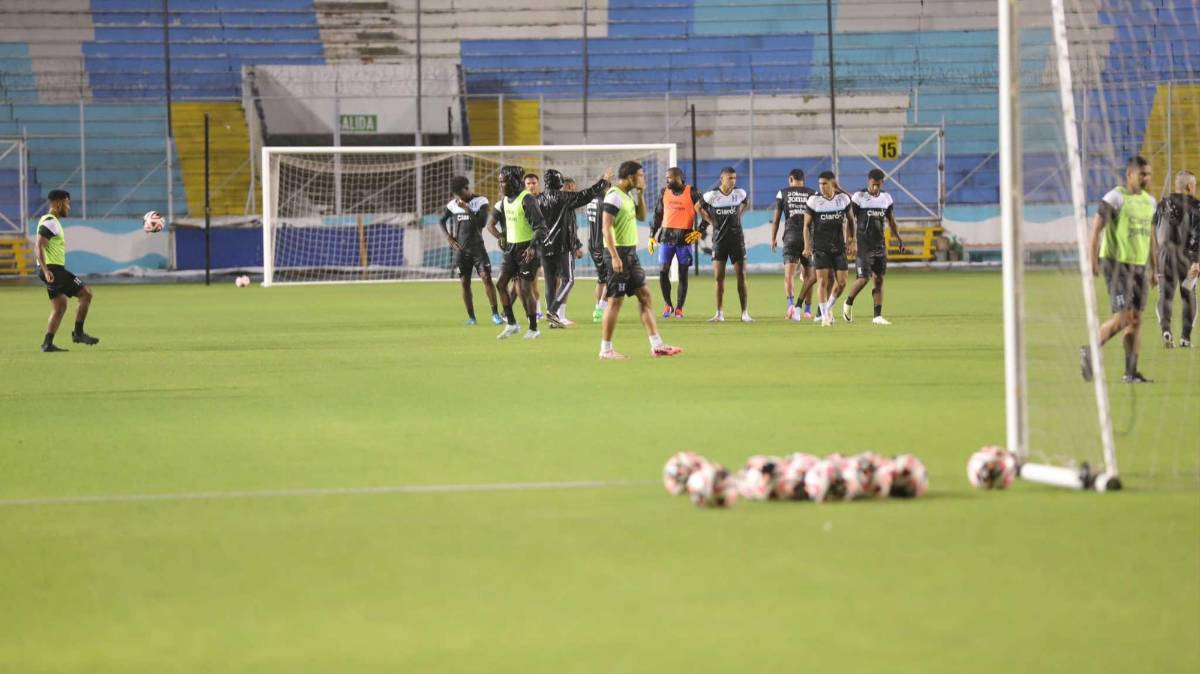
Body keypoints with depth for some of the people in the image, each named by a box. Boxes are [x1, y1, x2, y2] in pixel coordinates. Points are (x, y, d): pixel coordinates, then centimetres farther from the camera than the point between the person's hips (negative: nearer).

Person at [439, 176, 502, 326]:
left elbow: (482, 222, -18)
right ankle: (471, 316, 10)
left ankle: (495, 313, -10)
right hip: (461, 250, 3)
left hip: (477, 247, -3)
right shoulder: (453, 204, 4)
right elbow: (442, 221, 18)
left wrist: (467, 209, -21)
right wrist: (449, 238, 6)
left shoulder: (481, 201, -6)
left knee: (486, 277, -13)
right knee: (465, 283, 3)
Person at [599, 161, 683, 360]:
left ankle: (656, 345, 8)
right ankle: (606, 350, 2)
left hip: (631, 253, 10)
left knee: (644, 295, 7)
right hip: (619, 253, -10)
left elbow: (642, 216, 24)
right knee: (615, 300, -5)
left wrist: (640, 194, 10)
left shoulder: (628, 195, 13)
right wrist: (614, 256, -24)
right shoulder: (614, 196, -15)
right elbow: (606, 227, -20)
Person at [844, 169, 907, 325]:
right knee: (864, 278, -11)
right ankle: (848, 303, 15)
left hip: (880, 244, 5)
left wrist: (898, 238, 9)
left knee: (879, 279, 2)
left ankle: (878, 316, 3)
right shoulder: (859, 197, -7)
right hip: (864, 245, -5)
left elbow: (891, 221, 18)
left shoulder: (886, 198, 8)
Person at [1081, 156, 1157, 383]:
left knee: (1136, 319, 4)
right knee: (1122, 318, -13)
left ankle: (1131, 372, 6)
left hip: (1139, 265, 7)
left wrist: (1154, 269, 20)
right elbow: (1096, 227, -13)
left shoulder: (1149, 201, 13)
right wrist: (1093, 259, -21)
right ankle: (1090, 351, 4)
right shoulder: (1116, 198, -9)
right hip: (1117, 262, -7)